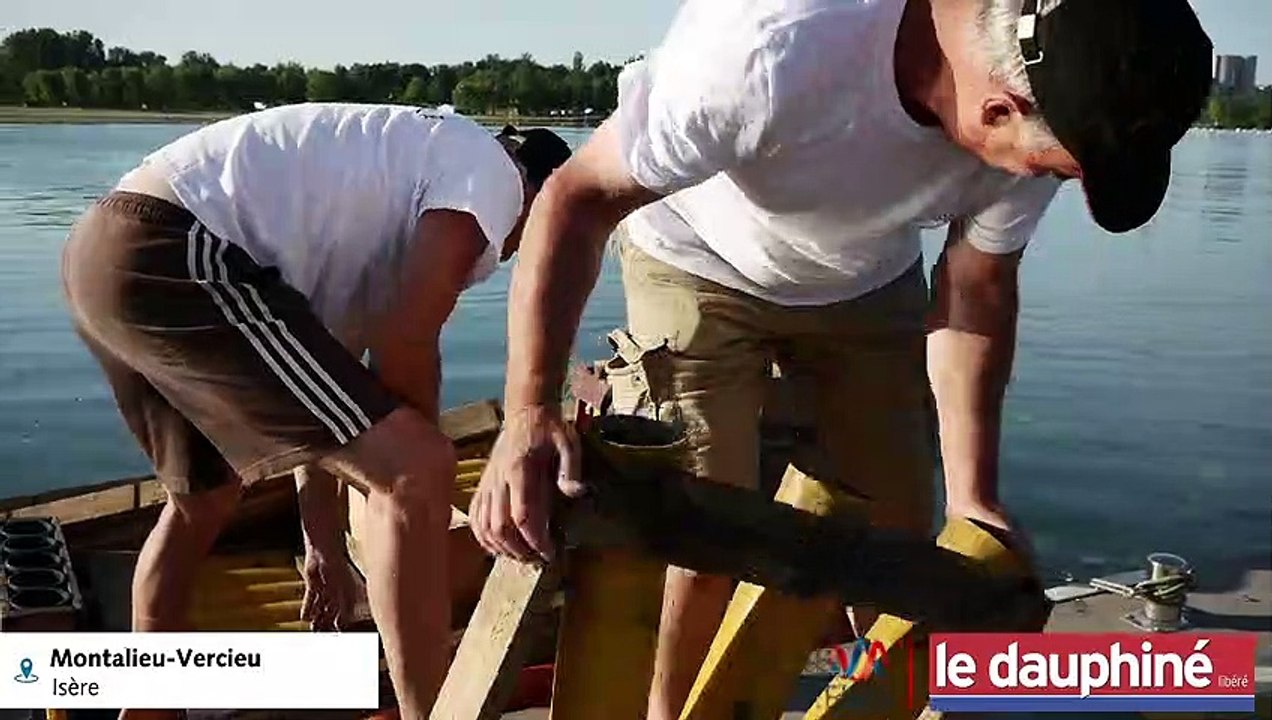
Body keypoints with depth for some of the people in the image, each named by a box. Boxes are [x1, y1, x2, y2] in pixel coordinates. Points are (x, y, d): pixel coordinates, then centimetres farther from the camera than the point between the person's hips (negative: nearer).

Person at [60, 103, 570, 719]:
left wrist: (324, 543, 28)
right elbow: (403, 345, -7)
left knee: (204, 496, 31)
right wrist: (419, 453, 12)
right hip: (173, 257, -11)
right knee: (414, 472, -10)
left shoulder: (387, 183, 30)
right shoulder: (490, 171, 4)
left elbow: (329, 361, 27)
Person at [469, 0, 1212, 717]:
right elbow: (580, 198, -33)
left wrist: (973, 495, -13)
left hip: (869, 282, 4)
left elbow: (977, 291, -10)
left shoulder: (1039, 92, -24)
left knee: (899, 533, 4)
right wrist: (530, 411, -43)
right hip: (700, 265, -4)